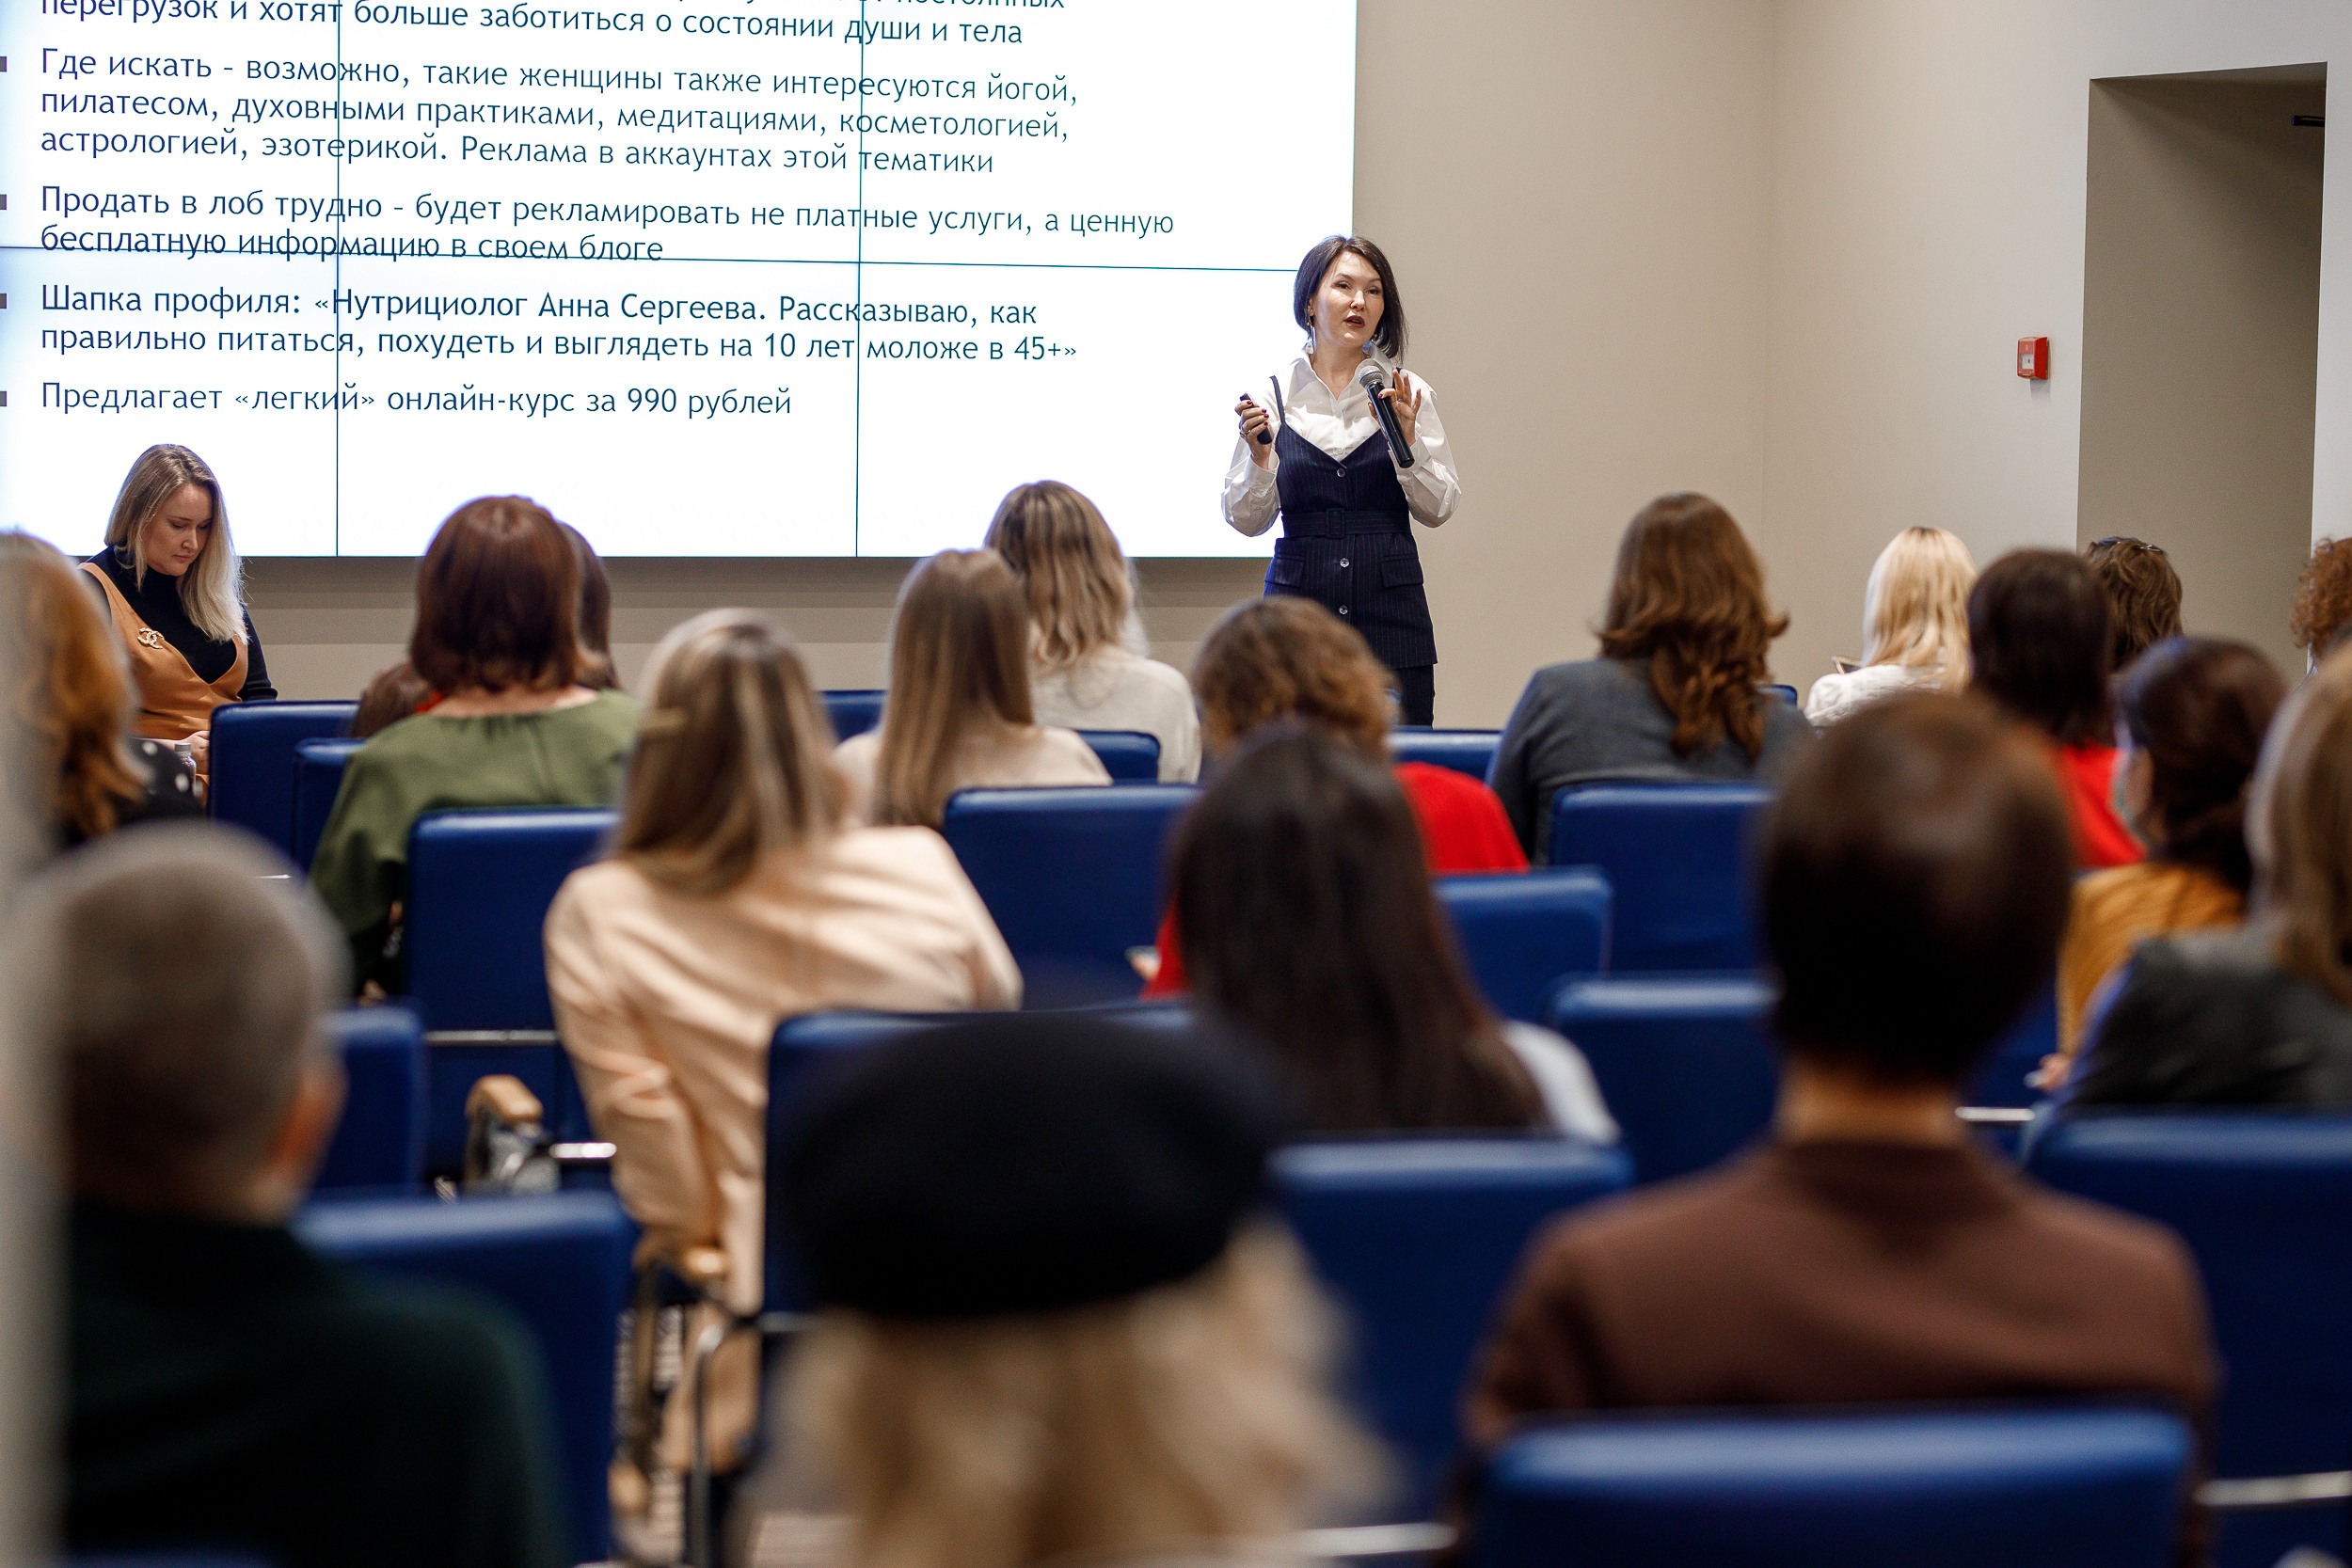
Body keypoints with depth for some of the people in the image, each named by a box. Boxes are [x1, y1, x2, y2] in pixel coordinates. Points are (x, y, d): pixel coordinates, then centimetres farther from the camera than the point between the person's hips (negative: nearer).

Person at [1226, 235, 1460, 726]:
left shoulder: (1407, 392, 6)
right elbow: (1247, 520, 4)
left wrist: (1407, 441, -11)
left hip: (1391, 609, 0)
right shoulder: (1272, 394, 4)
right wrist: (1260, 455, -12)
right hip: (1299, 599, 0)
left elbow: (1438, 510, 3)